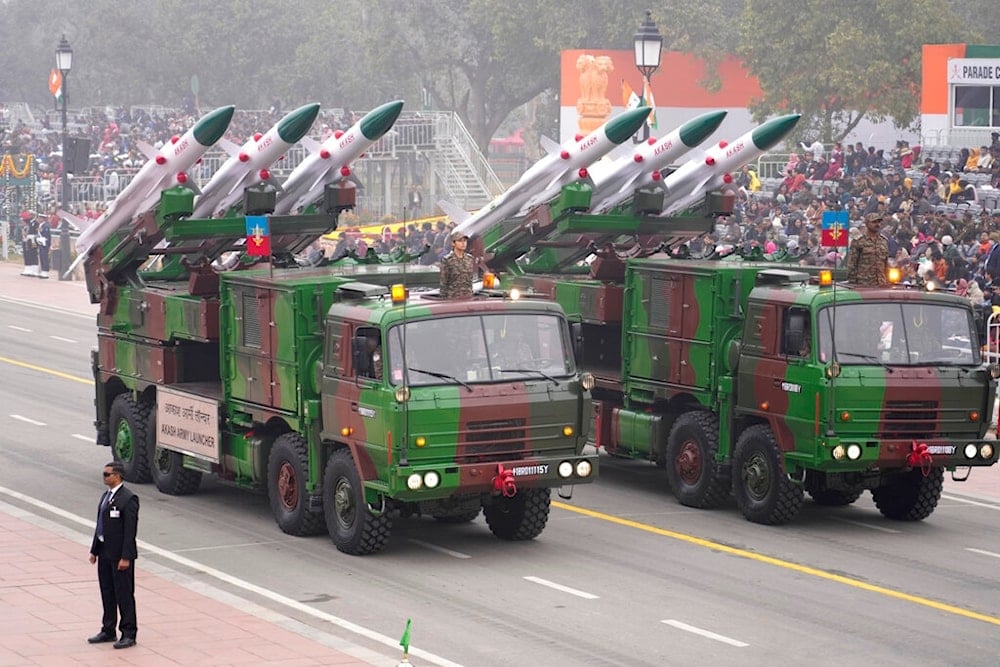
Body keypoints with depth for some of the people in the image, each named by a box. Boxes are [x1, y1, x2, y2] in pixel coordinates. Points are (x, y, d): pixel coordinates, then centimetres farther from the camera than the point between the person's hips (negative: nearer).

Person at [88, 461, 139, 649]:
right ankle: (108, 631, 26)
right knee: (107, 593, 16)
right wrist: (94, 550, 15)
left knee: (124, 595, -1)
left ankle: (128, 634, 6)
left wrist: (126, 557, -21)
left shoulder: (128, 499, -16)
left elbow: (131, 530, -18)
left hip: (120, 555, -9)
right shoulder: (106, 496, 12)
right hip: (105, 553, 9)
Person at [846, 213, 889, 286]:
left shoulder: (884, 241, 12)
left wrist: (887, 281, 13)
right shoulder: (858, 242, -3)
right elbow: (851, 265, -4)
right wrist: (852, 283, -8)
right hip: (863, 284, -5)